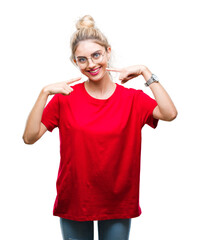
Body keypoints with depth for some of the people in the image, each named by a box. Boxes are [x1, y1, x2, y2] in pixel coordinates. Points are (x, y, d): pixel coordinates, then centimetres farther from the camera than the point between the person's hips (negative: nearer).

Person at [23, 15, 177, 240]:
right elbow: (29, 137, -13)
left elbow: (170, 114, -22)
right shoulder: (66, 97, -5)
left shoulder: (132, 98, -4)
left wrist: (145, 72, -18)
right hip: (74, 199, 0)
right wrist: (45, 92, -19)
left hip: (118, 201, 0)